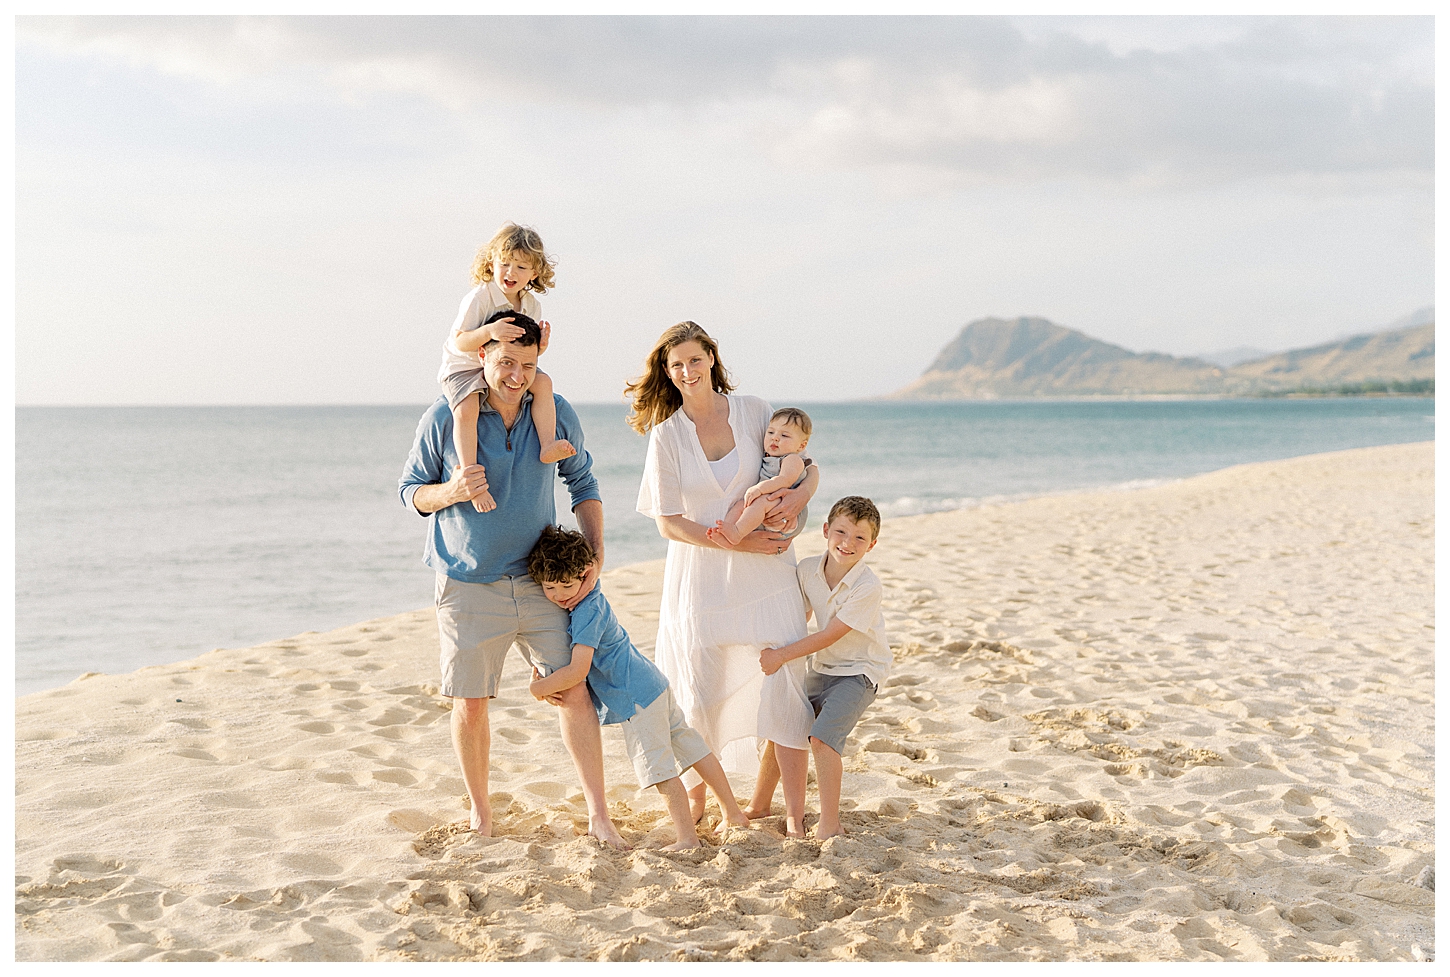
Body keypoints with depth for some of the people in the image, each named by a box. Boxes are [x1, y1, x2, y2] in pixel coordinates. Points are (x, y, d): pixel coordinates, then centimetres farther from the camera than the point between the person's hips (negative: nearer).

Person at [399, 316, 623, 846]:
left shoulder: (557, 413, -2)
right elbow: (410, 489, -1)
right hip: (468, 585, -2)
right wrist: (451, 491, -23)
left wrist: (596, 555, 2)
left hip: (539, 580, 2)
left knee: (574, 692, -4)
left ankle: (599, 815, 4)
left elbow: (582, 484, 11)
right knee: (470, 704, 4)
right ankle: (479, 812, 25)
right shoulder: (445, 416, -10)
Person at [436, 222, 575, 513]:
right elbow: (459, 342, -22)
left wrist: (539, 345, -18)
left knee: (543, 381, -17)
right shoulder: (479, 297, -19)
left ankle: (547, 445, -14)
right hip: (462, 368, -6)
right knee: (466, 409, -33)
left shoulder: (530, 305, 1)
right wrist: (489, 331, -39)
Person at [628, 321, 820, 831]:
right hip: (701, 575, -1)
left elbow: (806, 465, 10)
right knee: (699, 690, 2)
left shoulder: (753, 411, 0)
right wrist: (737, 541, -14)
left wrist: (800, 494, -13)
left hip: (764, 574, 1)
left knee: (776, 683, -1)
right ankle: (695, 797, 23)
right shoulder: (666, 435, -4)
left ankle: (764, 796, 16)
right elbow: (668, 522, -5)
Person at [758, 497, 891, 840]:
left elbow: (829, 636, -22)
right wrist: (774, 651, 8)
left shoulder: (868, 586, -24)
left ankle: (829, 825, -12)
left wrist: (781, 655, -20)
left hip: (859, 673, -7)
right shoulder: (808, 569, -6)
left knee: (821, 737, -23)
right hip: (821, 668, 7)